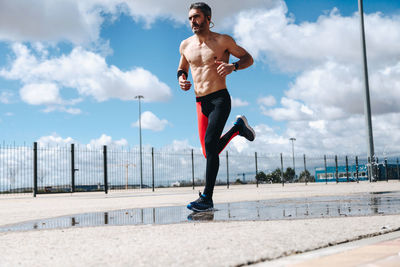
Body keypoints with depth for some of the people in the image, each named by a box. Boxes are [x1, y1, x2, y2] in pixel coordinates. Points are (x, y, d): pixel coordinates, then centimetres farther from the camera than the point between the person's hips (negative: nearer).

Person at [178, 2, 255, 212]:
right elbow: (182, 68, 27)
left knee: (210, 143, -23)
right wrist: (181, 78, 3)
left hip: (220, 99, -6)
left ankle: (207, 198, -20)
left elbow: (248, 58, 5)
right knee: (209, 152, 11)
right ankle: (238, 127, 36)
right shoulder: (185, 45, 12)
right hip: (200, 103, 6)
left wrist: (233, 66, -16)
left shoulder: (222, 41, -1)